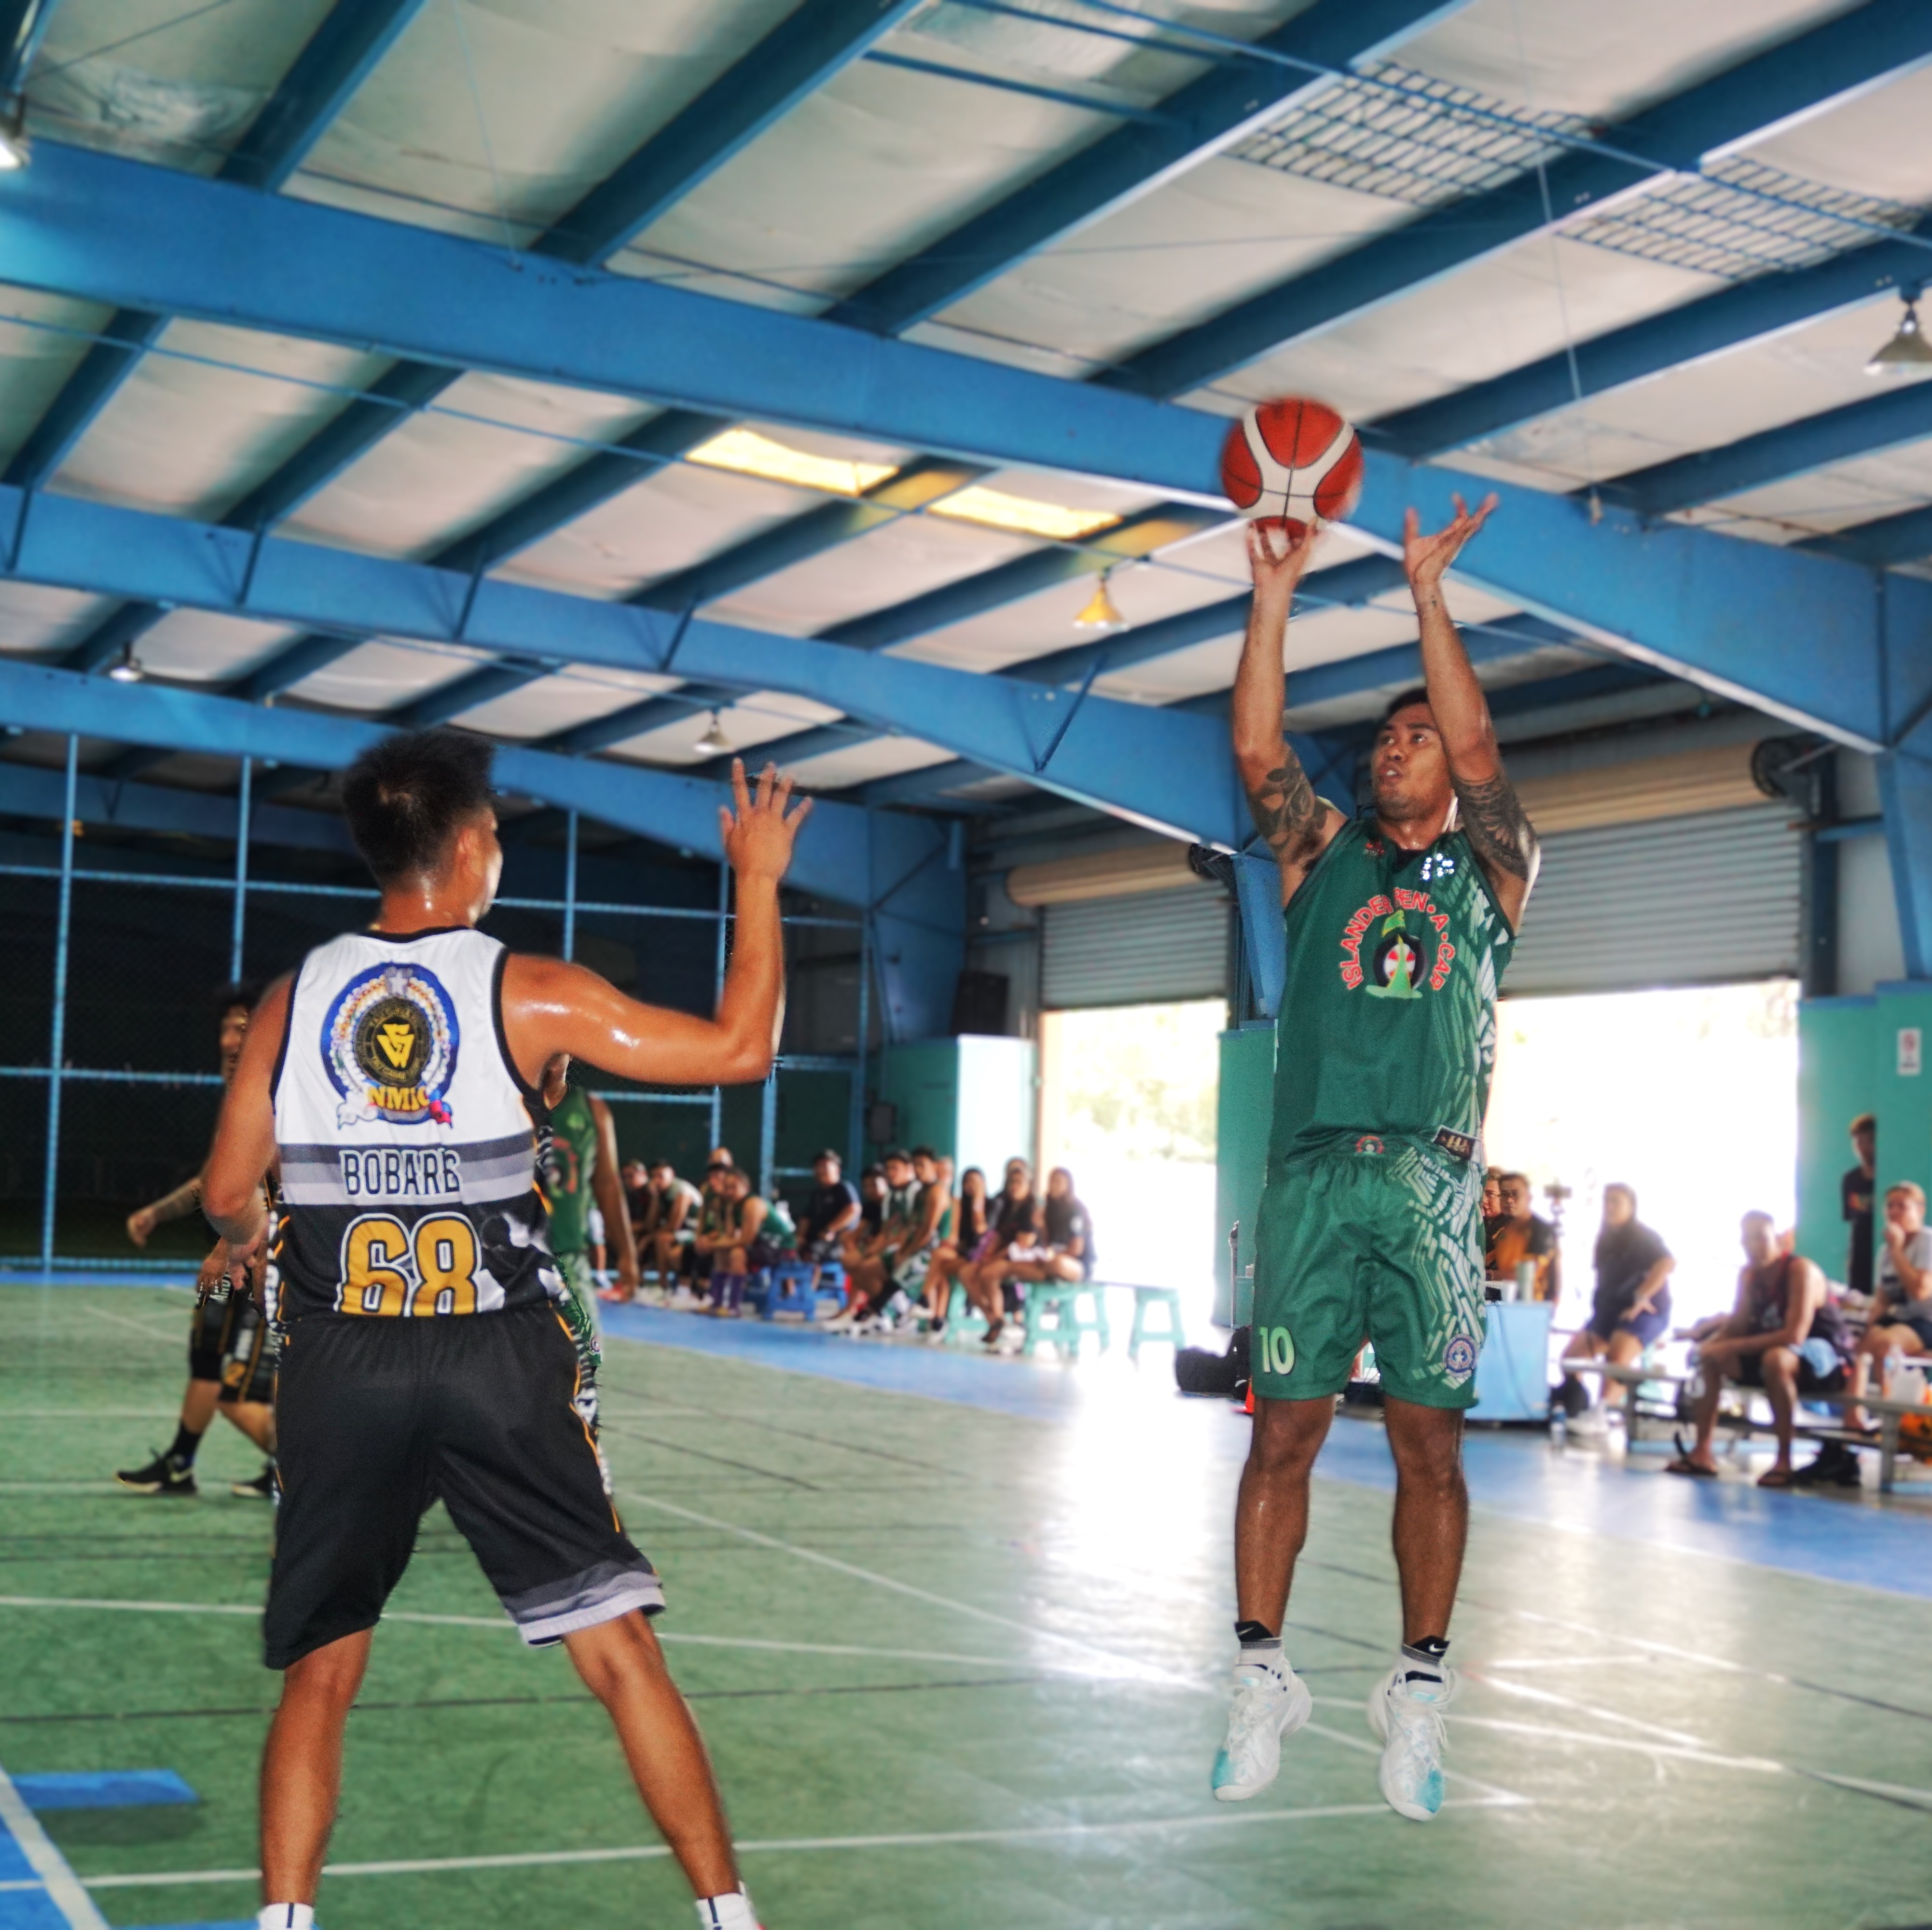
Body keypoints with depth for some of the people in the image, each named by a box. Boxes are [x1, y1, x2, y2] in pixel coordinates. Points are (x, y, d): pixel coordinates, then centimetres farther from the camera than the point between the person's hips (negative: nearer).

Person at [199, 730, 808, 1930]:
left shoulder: (296, 998, 4)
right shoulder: (530, 995, -4)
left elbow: (227, 1197, 10)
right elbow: (742, 1048, -3)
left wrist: (259, 1238, 34)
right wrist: (760, 881, 8)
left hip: (341, 1367, 2)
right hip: (502, 1359, -2)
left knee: (320, 1673, 13)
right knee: (620, 1650, 4)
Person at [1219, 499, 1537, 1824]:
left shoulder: (1491, 869, 12)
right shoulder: (1324, 856, 16)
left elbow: (1477, 750, -4)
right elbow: (1259, 752, 1)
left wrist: (1428, 594, -8)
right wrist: (1275, 597, -6)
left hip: (1433, 1182, -1)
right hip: (1314, 1174, 1)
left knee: (1430, 1442, 1)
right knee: (1285, 1431, 0)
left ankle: (1419, 1691, 10)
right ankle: (1264, 1681, 8)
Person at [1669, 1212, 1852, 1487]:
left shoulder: (1800, 1270, -22)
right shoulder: (1748, 1274, 1)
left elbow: (1795, 1335, -31)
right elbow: (1738, 1324, 4)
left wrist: (1733, 1346, -31)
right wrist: (1714, 1343, -19)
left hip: (1826, 1355, -8)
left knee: (1776, 1358, -39)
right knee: (1710, 1356, 0)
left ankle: (1784, 1461, -30)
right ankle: (1702, 1453, -4)